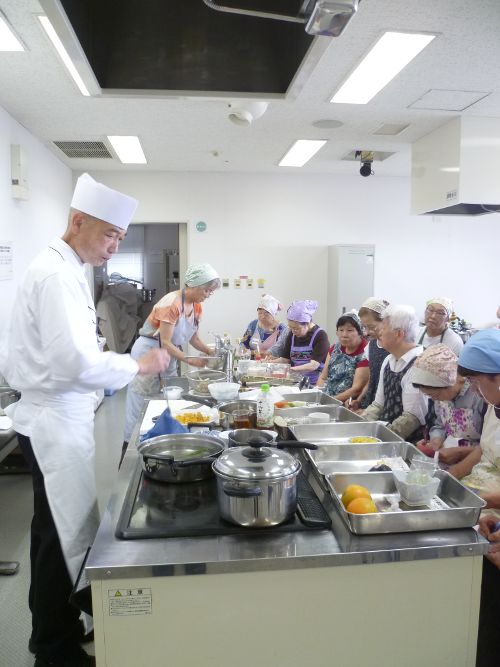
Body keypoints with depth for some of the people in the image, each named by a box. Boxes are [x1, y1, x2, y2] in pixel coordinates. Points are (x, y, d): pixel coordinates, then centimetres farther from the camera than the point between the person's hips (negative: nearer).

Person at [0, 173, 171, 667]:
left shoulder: (58, 269, 14)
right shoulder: (58, 275, -18)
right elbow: (74, 362, -28)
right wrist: (138, 365, -18)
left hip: (53, 418, 10)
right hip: (56, 423, -10)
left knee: (57, 532, 20)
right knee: (67, 537, 3)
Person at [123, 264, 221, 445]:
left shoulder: (196, 306, 4)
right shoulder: (172, 303, -22)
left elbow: (194, 338, 11)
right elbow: (165, 342, -24)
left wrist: (208, 351, -5)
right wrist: (189, 360, -27)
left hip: (170, 354, 8)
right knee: (140, 403, -1)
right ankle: (129, 447, 9)